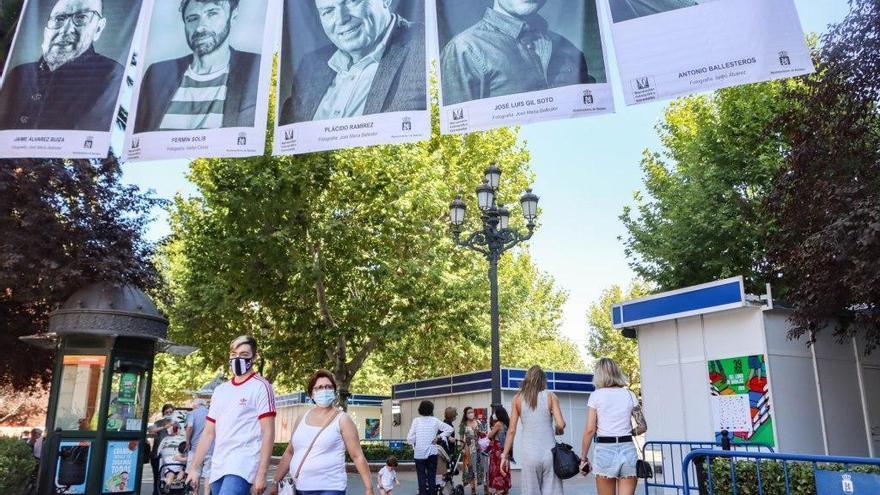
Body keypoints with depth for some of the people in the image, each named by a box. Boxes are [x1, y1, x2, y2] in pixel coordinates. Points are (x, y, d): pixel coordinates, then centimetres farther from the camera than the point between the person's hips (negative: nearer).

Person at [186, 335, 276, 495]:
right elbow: (209, 432, 19)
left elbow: (268, 432, -9)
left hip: (242, 467, -7)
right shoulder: (220, 390, 17)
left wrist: (261, 474, -14)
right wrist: (194, 468, 13)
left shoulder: (261, 387, -3)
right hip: (218, 468, 7)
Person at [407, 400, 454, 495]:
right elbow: (449, 429, 3)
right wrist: (439, 437, 4)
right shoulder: (435, 421, 0)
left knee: (421, 477, 6)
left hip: (419, 453, -1)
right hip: (432, 452, 1)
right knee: (432, 477, 9)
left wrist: (413, 443, 10)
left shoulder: (416, 420, -5)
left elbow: (410, 438, -9)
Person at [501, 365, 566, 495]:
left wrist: (505, 455, 8)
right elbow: (561, 424, -6)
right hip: (549, 452, 0)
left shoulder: (518, 398, 5)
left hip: (529, 454, 1)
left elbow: (512, 430, 3)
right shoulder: (550, 396, 3)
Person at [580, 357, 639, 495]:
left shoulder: (596, 395, -2)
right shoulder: (629, 395, 6)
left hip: (605, 449, -2)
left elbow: (590, 430, -5)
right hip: (628, 449, 2)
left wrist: (583, 457, 2)